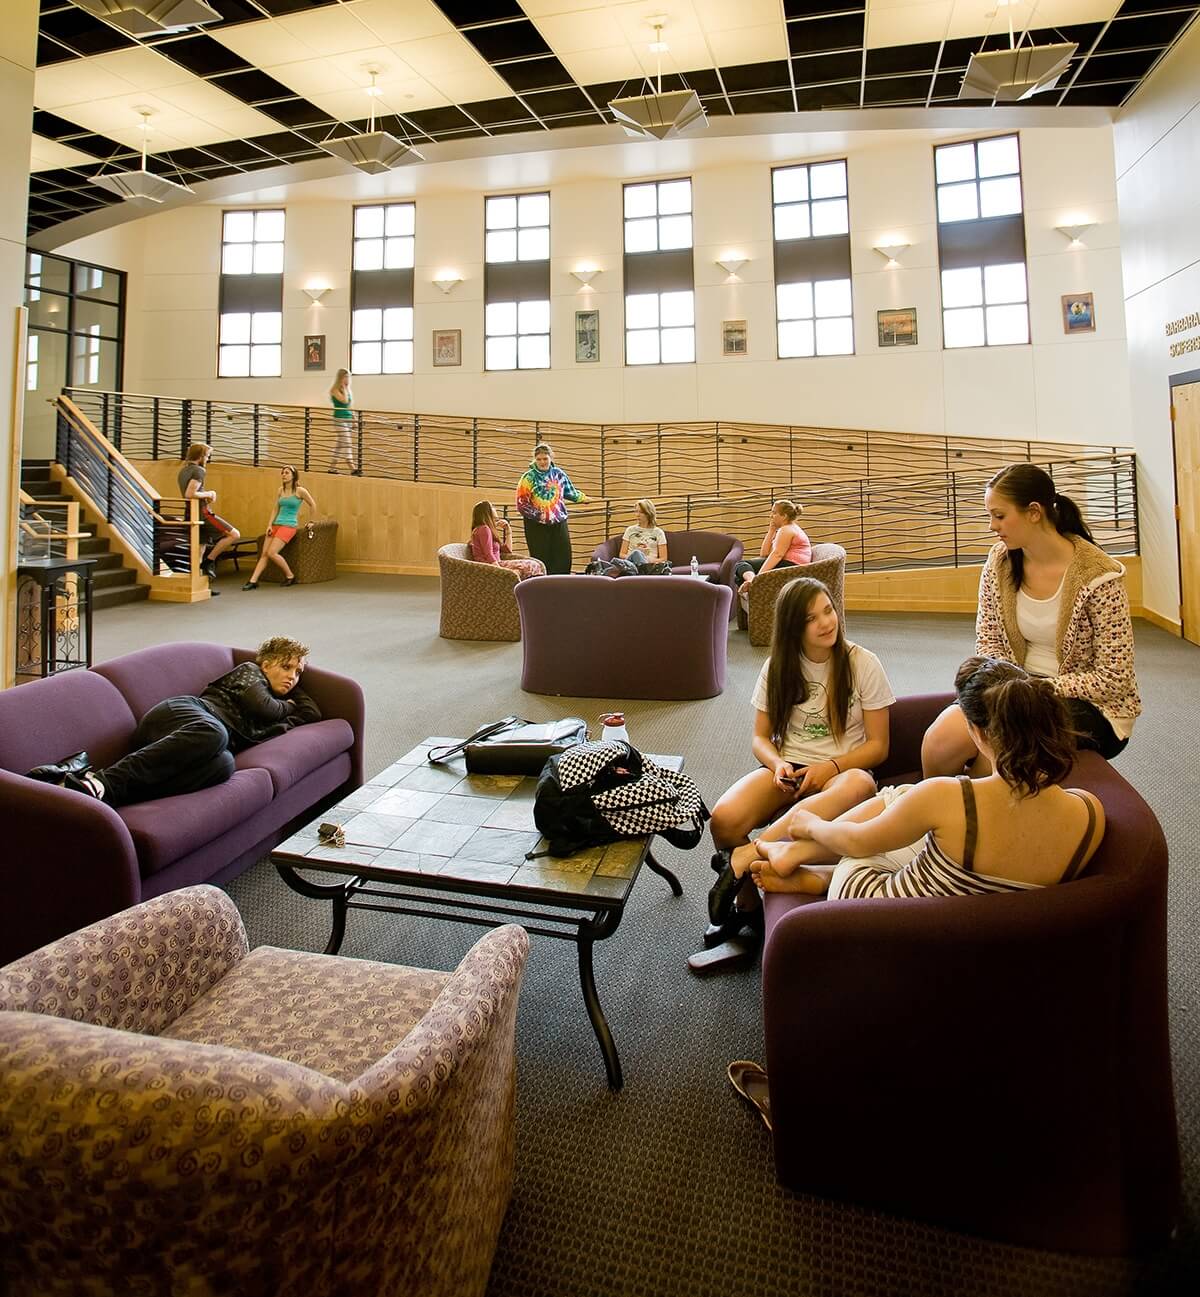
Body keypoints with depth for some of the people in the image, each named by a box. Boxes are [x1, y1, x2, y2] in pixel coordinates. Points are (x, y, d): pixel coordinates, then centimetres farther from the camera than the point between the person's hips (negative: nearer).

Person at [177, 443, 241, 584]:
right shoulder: (198, 471, -12)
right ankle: (209, 561, -7)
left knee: (201, 547, 14)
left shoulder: (183, 470, 17)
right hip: (202, 513, -10)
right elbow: (190, 494, -23)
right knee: (234, 535, -8)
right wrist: (208, 494, -9)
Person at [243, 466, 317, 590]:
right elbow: (276, 509, 14)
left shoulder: (300, 491, -5)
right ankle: (253, 581, -3)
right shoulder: (280, 490, 12)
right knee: (264, 553, -2)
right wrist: (270, 525, 3)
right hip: (276, 524, 6)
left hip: (289, 525, -6)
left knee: (272, 553, -18)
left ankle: (290, 576, -1)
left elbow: (313, 505, 6)